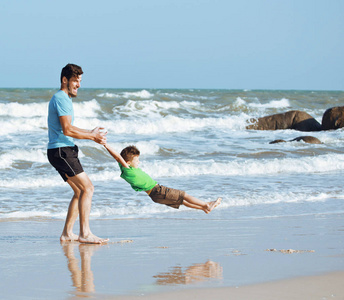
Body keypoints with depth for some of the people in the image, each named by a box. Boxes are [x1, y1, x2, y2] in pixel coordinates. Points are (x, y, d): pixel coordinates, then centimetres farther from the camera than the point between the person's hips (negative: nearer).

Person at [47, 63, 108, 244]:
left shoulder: (63, 98, 21)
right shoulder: (61, 99, -12)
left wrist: (90, 133, 19)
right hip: (61, 150, -11)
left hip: (64, 151, 11)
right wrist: (92, 137, -11)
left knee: (80, 191, 13)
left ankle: (67, 233, 14)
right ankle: (85, 233, -19)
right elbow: (67, 130, -20)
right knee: (87, 188, -15)